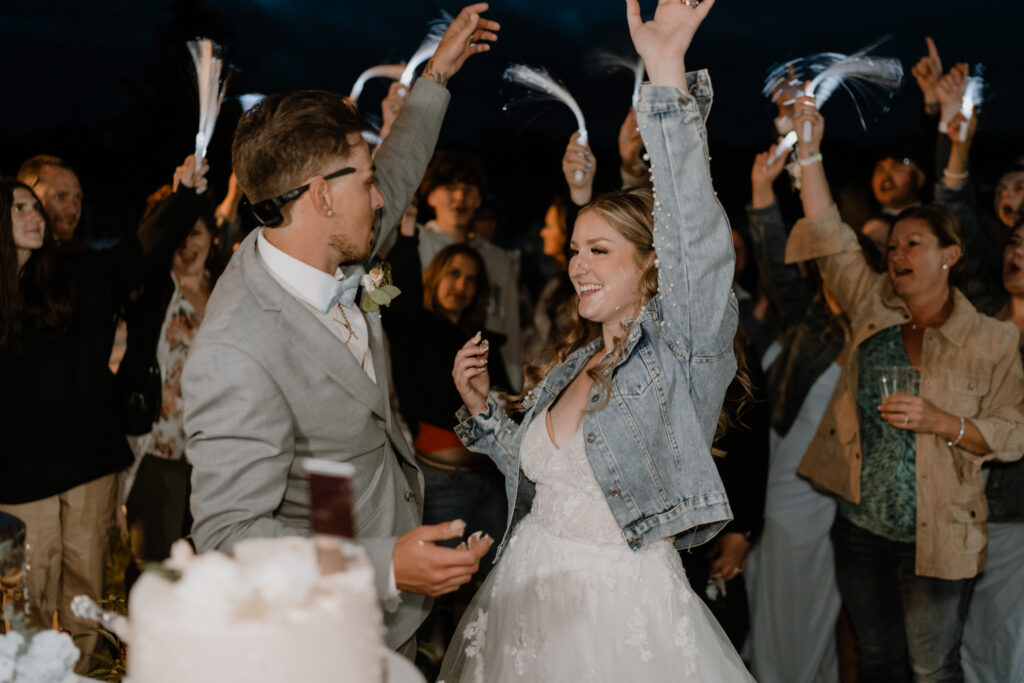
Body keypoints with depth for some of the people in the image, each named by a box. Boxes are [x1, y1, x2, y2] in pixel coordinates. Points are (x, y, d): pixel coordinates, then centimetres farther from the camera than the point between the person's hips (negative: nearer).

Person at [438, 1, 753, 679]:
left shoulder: (681, 345, -11)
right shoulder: (572, 361, 9)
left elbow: (695, 233, -28)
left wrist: (669, 76, -35)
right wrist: (481, 405, 4)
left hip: (627, 608, -6)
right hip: (530, 593, 7)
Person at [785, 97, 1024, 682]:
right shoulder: (875, 310, 3)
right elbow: (830, 237, -4)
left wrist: (942, 422, -21)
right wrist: (811, 152, -11)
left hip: (936, 539, -3)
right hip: (861, 525, 4)